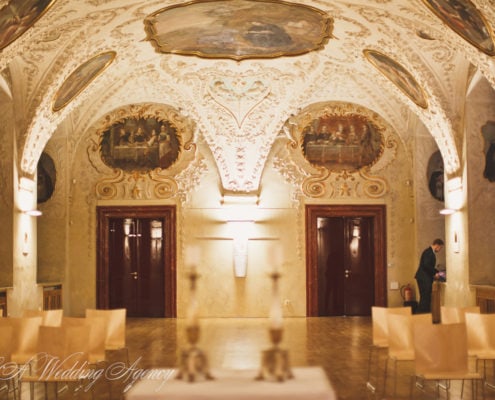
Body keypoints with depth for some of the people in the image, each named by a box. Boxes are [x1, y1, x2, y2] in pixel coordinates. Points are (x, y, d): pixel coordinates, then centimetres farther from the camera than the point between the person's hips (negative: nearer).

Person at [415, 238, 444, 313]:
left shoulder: (430, 252, 17)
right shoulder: (428, 252, -15)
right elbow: (426, 265, -23)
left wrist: (436, 272, 15)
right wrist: (435, 273, -14)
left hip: (426, 278, 10)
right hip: (424, 278, -10)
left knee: (426, 298, 9)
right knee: (425, 298, -10)